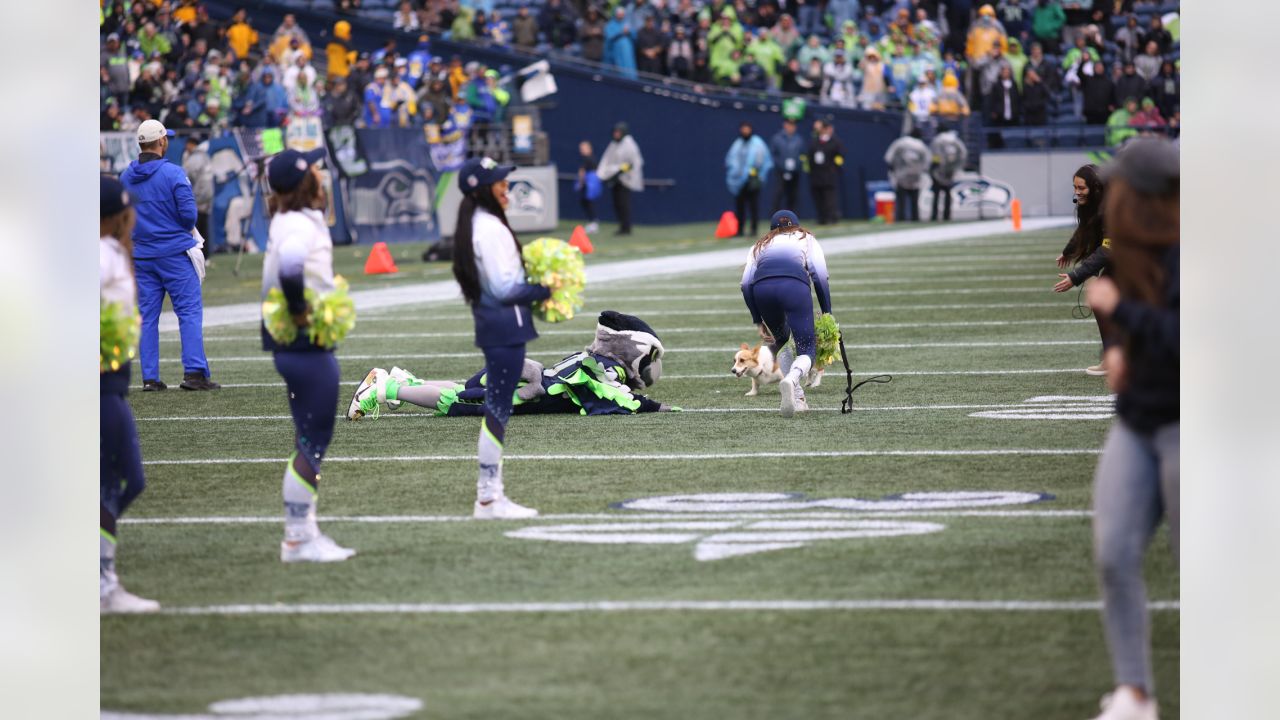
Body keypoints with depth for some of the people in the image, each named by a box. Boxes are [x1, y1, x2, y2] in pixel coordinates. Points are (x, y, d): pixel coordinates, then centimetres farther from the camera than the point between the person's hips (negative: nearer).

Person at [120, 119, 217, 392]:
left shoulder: (125, 178, 6)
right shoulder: (173, 173, -11)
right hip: (175, 253, -5)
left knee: (147, 316, 8)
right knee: (190, 311, -2)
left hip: (141, 255, 5)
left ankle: (149, 377, 6)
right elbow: (189, 213, -14)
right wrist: (187, 228, 6)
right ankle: (194, 372, -10)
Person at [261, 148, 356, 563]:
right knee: (312, 443, -5)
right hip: (307, 346, -10)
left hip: (301, 346, 10)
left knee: (310, 443, 16)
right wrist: (299, 310, -25)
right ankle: (298, 538, -1)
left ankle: (304, 534, 21)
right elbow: (290, 264, -38)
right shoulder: (301, 225, -18)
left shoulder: (286, 221, 13)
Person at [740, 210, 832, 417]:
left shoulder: (760, 245, 35)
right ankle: (792, 379, -35)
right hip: (794, 284, -3)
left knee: (779, 340, 26)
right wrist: (827, 315, 11)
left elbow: (746, 284, 20)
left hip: (761, 287, 3)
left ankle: (797, 399, 12)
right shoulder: (806, 239, 30)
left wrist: (758, 322, 22)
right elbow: (820, 276, 12)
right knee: (807, 348, -1)